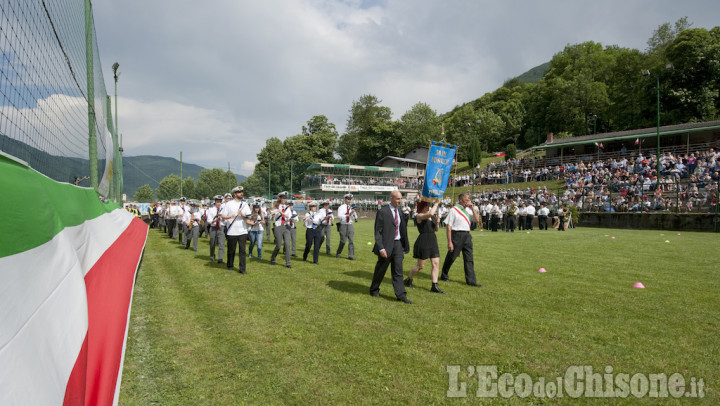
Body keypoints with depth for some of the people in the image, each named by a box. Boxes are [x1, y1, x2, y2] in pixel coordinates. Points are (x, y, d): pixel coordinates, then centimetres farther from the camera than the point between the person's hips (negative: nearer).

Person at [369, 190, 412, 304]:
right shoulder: (382, 212, -12)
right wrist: (381, 248, -18)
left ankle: (401, 295, 7)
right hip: (387, 244, -5)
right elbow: (378, 232, -12)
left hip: (398, 244, 5)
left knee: (398, 271, 5)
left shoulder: (400, 210, 8)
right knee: (380, 270, 10)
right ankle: (374, 290, 30)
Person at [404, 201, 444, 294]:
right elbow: (430, 213, -32)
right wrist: (436, 203, -20)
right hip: (423, 242, -8)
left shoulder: (432, 217, 13)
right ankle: (408, 280, 23)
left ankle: (434, 286, 4)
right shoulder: (419, 216, -11)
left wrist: (437, 222, -1)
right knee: (420, 265, 1)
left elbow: (436, 230, 19)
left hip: (433, 241, 8)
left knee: (436, 264, 0)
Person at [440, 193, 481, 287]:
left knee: (469, 258, 3)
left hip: (467, 235, 6)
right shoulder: (454, 210, -9)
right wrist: (449, 242, -15)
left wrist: (472, 208, -2)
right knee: (451, 257, 7)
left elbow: (477, 219, 8)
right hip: (457, 235, -6)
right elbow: (449, 226, -11)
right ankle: (444, 276, 27)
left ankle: (471, 280, 7)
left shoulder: (468, 209, 10)